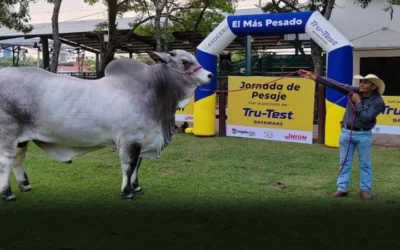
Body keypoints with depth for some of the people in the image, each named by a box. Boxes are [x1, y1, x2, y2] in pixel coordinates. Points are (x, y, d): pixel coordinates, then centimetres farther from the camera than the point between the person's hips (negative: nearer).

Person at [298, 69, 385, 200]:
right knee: (345, 162, 7)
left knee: (365, 163, 6)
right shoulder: (354, 91, -2)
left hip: (363, 135, -4)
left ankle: (365, 189, 15)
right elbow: (334, 85, -6)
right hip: (346, 132, 4)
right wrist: (313, 77, -11)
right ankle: (342, 188, 12)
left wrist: (358, 103, -17)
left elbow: (366, 118, -19)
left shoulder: (378, 102, -12)